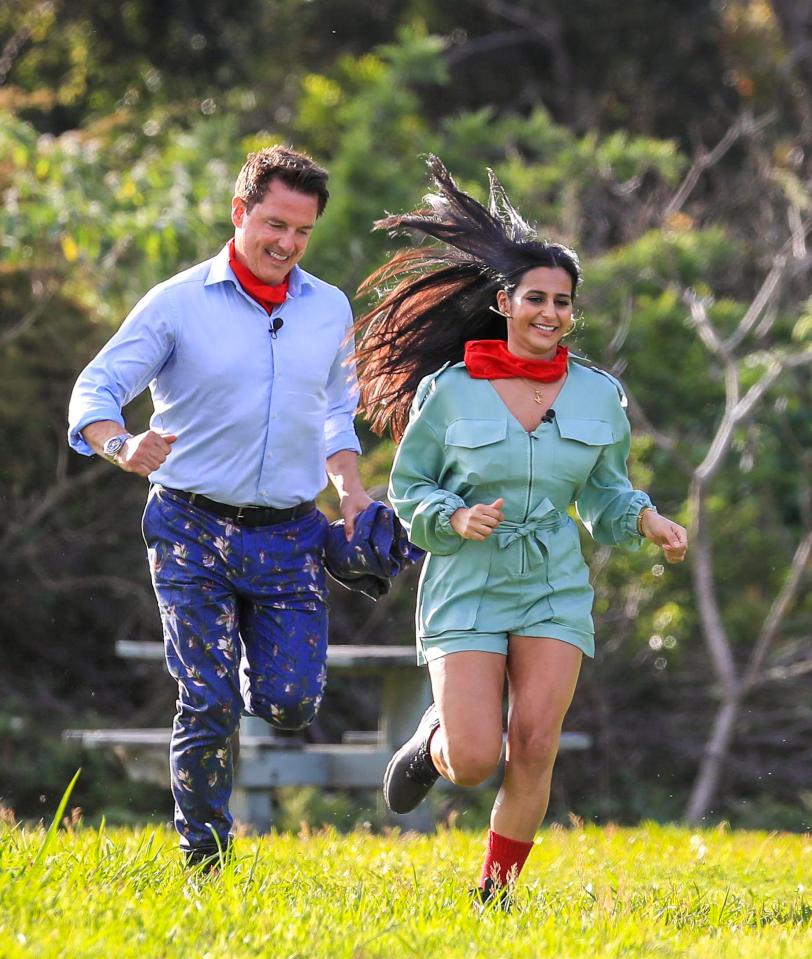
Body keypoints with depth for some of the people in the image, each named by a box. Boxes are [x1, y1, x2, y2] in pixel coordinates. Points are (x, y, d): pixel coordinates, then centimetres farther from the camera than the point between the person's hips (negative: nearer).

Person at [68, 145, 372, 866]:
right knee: (210, 705, -7)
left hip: (290, 537, 3)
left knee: (290, 707, -6)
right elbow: (96, 391, -8)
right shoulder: (178, 304, -4)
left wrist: (351, 488, 5)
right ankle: (203, 856, 9)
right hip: (194, 529, -3)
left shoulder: (330, 310, 9)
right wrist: (122, 447, -30)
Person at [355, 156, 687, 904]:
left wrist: (646, 519, -3)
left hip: (555, 591, 2)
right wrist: (456, 517, -17)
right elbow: (408, 488, 3)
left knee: (534, 750, -8)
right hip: (467, 589, -2)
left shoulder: (598, 395, 4)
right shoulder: (449, 392, -5)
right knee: (474, 761, -11)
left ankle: (496, 892, 10)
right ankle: (434, 742, 27)